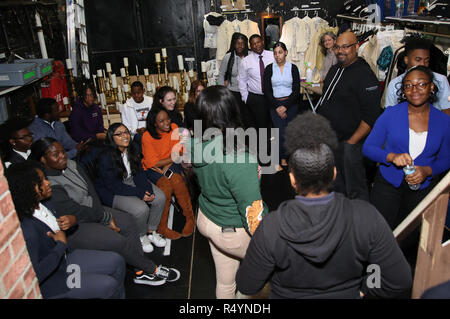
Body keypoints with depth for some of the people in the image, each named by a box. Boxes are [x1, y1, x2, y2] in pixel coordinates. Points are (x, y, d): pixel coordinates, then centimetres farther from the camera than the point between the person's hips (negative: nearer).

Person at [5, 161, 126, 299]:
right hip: (49, 281, -8)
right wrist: (61, 244, -22)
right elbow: (34, 274, -31)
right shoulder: (26, 227, -31)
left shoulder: (41, 205, -4)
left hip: (64, 258, 9)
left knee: (117, 261, 1)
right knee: (109, 285, -15)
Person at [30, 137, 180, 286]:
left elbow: (91, 192, -2)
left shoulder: (71, 165, -1)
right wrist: (107, 219, -15)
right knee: (118, 241, -21)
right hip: (74, 229, -8)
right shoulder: (49, 187, -24)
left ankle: (141, 272, -2)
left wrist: (105, 215, -15)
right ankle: (152, 270, 0)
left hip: (92, 210, 9)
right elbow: (77, 212, -23)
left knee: (128, 221, -4)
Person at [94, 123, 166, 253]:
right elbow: (113, 185, -23)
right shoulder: (105, 157, -23)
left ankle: (151, 231, 8)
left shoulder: (131, 150, -1)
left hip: (132, 183, 7)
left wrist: (148, 190, -16)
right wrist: (139, 194, -24)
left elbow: (139, 173, 2)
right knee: (141, 209, -28)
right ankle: (141, 237, 3)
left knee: (160, 197, -11)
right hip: (113, 192, -7)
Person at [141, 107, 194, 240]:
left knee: (176, 180, -30)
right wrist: (173, 158, -14)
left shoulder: (174, 128, -7)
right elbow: (152, 163, -15)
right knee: (165, 185, -30)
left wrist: (167, 167, -17)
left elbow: (178, 152, -4)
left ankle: (190, 217, -16)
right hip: (153, 168, -2)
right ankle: (162, 227, -17)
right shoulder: (147, 137, -16)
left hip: (171, 164, 2)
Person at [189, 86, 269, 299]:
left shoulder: (196, 146, -11)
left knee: (224, 281, 27)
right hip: (235, 232, -7)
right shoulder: (240, 161, -34)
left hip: (207, 219, 7)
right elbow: (252, 212, -28)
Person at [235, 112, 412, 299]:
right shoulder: (365, 218, -28)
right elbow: (400, 283, -18)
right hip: (346, 295, 2)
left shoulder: (271, 227, -32)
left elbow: (247, 286, -17)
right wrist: (362, 287, -2)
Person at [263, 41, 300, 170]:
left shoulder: (293, 68, 3)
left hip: (291, 104, 1)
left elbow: (296, 90, 0)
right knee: (281, 133, -10)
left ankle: (282, 159, 16)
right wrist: (277, 107, -9)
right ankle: (283, 159, 5)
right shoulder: (269, 68, 4)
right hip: (275, 104, -1)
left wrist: (285, 106, -11)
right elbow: (267, 90, 0)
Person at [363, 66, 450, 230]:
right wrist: (392, 156, -25)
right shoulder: (391, 114, -7)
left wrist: (427, 171, -15)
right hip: (387, 184, -2)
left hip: (423, 189, 2)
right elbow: (368, 147, -7)